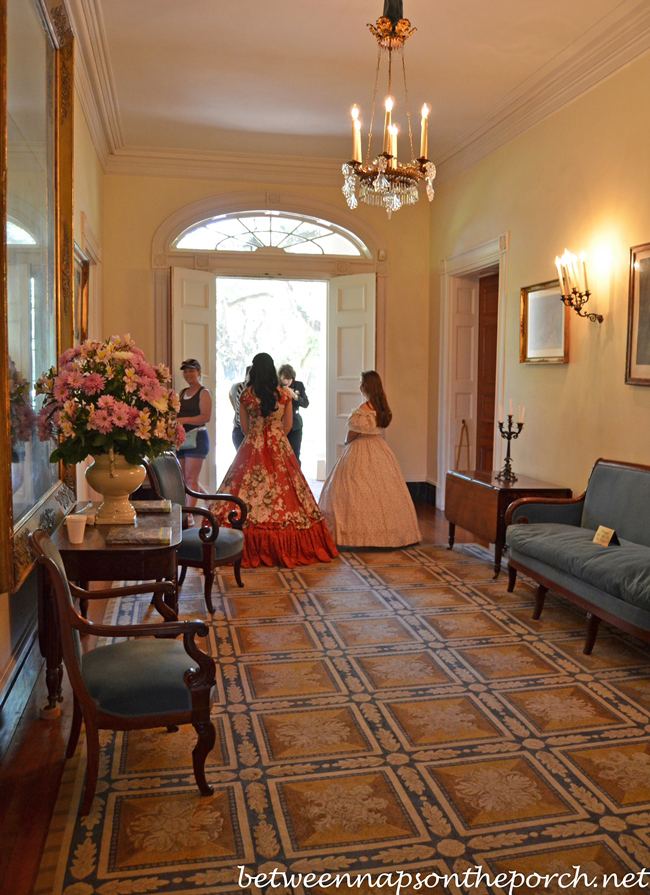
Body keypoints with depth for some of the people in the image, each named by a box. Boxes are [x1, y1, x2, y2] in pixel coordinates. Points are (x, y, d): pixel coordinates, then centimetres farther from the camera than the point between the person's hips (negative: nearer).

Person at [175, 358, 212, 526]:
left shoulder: (204, 393, -5)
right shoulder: (182, 393, 17)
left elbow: (206, 417, -16)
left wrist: (183, 420, -23)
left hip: (197, 438, -8)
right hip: (181, 439, 8)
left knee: (190, 478, -8)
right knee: (184, 478, 10)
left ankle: (189, 515, -3)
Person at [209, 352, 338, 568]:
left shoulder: (246, 395, -3)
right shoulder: (284, 394, -1)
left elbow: (244, 426, 6)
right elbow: (288, 425, 6)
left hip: (252, 448, -1)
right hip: (279, 447, 1)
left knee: (249, 489, 3)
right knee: (282, 488, 5)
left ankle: (252, 550, 3)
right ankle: (283, 548, 8)